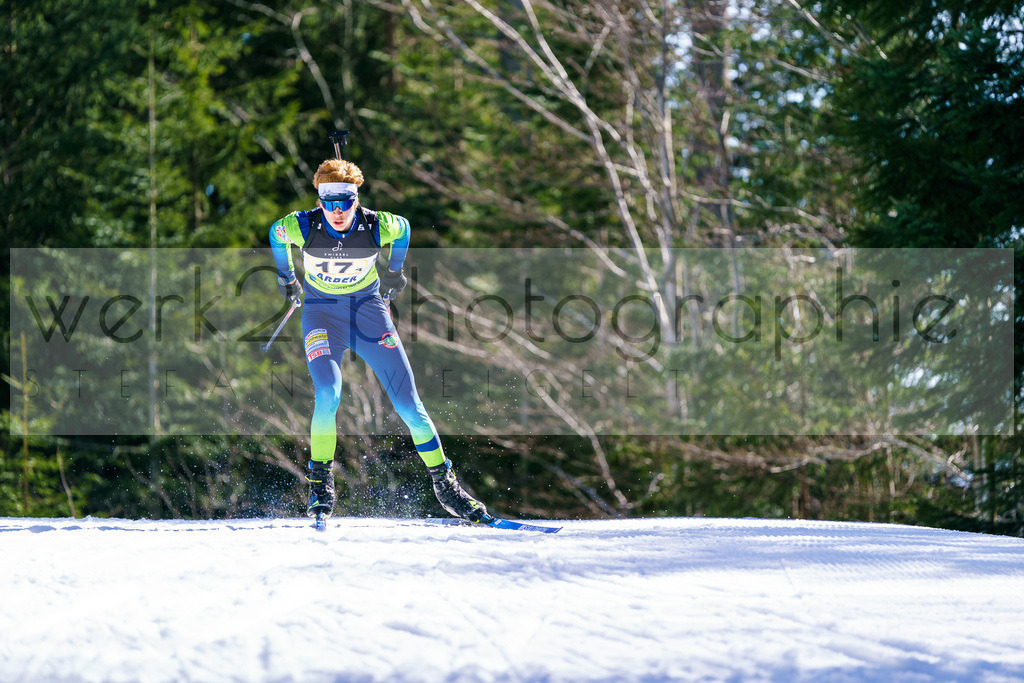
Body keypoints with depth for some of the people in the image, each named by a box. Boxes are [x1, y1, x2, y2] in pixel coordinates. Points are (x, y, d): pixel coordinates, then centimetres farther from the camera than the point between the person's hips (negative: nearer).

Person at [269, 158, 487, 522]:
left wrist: (394, 270, 19)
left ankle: (444, 483, 9)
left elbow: (403, 227, 5)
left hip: (368, 308, 1)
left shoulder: (377, 226, -19)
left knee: (408, 402, -4)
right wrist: (285, 277, 18)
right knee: (328, 395, -26)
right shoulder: (302, 226, -20)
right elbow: (275, 234, 4)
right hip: (322, 311, -1)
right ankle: (320, 481, -9)